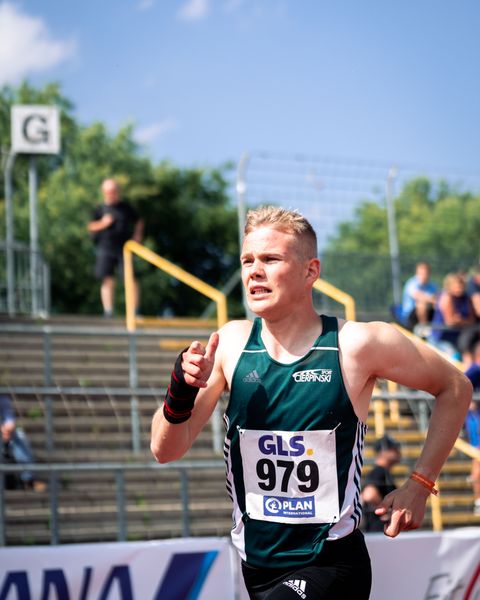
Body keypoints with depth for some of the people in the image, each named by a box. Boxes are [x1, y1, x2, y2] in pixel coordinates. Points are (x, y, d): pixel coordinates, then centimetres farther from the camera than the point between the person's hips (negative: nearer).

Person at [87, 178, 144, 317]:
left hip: (124, 248, -1)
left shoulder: (126, 207, 8)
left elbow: (139, 221, 20)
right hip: (105, 249, 1)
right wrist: (103, 223, -10)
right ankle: (108, 311, 2)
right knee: (107, 280, -2)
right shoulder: (100, 209, 9)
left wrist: (137, 235, 4)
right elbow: (91, 227, 7)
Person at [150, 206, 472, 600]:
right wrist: (181, 392, -19)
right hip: (256, 567, 5)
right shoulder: (231, 343, -1)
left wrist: (420, 485, -3)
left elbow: (456, 388, 3)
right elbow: (166, 450, 1)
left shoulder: (356, 345, -11)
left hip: (330, 566, -5)